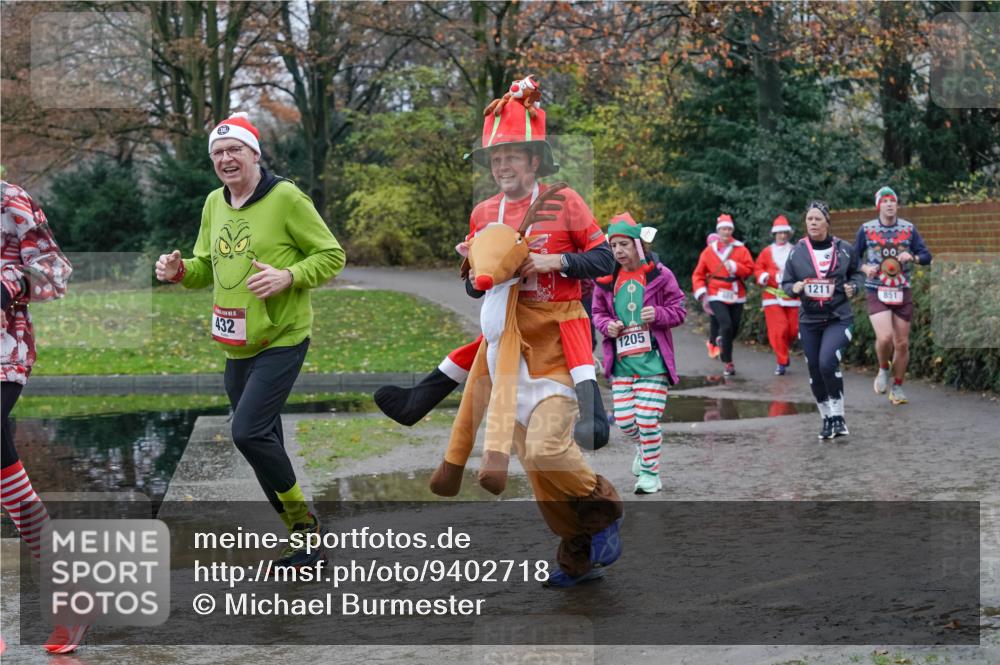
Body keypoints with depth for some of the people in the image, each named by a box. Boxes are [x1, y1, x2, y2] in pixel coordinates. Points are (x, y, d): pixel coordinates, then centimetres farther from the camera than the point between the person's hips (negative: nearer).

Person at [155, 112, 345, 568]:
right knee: (264, 442, 11)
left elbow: (332, 256, -7)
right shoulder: (214, 204, 9)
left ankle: (301, 518, 1)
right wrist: (180, 271, -3)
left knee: (248, 432, -19)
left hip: (282, 340, -7)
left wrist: (287, 277, -22)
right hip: (236, 344, 7)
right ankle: (302, 539, 23)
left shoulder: (286, 198, -10)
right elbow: (207, 268, 19)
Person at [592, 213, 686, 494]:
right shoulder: (606, 279, 6)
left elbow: (679, 310, 1)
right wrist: (607, 325, -4)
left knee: (647, 418, -8)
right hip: (621, 360, 4)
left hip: (653, 358, -4)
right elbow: (598, 312, 17)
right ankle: (644, 445, 36)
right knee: (623, 420, 2)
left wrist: (658, 314, -19)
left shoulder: (659, 275, -4)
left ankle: (650, 471, 10)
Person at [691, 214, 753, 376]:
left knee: (734, 329, 8)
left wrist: (735, 266, -19)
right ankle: (728, 363, -10)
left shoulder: (741, 250, 4)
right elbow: (698, 274, 7)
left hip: (736, 296, 2)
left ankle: (720, 341, 43)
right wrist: (701, 292, -7)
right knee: (726, 325, -19)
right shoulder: (709, 251, 4)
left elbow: (749, 268, -2)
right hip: (717, 297, -2)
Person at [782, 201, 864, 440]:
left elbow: (857, 273, 14)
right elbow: (785, 283, 7)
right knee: (815, 372, 7)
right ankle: (827, 419, 26)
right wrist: (795, 288, -15)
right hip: (809, 321, 3)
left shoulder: (844, 249, -2)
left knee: (827, 362, -23)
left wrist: (853, 287, -6)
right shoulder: (797, 252, 0)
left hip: (839, 318, -3)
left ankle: (838, 415, -7)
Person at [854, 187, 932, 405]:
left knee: (902, 344, 5)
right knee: (884, 337, -21)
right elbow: (853, 257, 10)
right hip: (876, 291, -2)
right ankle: (883, 370, 10)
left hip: (902, 292, 2)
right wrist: (865, 268, -10)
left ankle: (897, 387, 22)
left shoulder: (909, 228, 4)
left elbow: (926, 255, 6)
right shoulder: (866, 229, 1)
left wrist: (912, 257, -15)